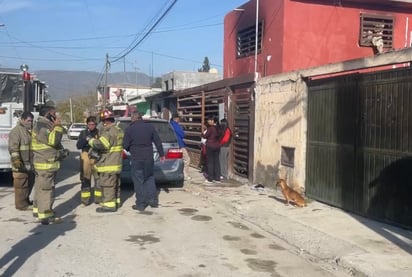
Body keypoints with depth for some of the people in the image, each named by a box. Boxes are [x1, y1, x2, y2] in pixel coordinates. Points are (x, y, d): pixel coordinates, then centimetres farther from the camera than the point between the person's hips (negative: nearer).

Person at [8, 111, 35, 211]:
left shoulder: (31, 130, 15)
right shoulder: (16, 131, -12)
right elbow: (13, 147, -21)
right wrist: (16, 160, -30)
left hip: (30, 163, 9)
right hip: (21, 164, -9)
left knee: (30, 183, 17)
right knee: (21, 184, -2)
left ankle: (26, 200, 32)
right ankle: (21, 204, 5)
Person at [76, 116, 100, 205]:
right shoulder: (83, 133, 10)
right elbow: (78, 146, 2)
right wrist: (85, 140, -13)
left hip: (97, 158, -1)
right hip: (86, 158, 1)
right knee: (85, 179, 2)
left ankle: (98, 198, 10)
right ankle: (85, 199, 7)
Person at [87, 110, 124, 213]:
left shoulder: (109, 132, -20)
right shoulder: (119, 131, 14)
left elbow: (100, 144, -28)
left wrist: (90, 140, -12)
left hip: (108, 165, -10)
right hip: (116, 163, 10)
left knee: (107, 185, -4)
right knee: (115, 184, 19)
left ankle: (109, 205, -1)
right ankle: (116, 201, 29)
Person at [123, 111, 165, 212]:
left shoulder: (129, 129, -7)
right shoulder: (150, 127, 2)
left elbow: (125, 145, -5)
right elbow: (158, 142, 5)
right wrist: (161, 154, 14)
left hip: (136, 159, -3)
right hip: (149, 158, 3)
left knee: (138, 181, 5)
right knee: (150, 178, 18)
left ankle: (140, 204, 8)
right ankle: (153, 201, 17)